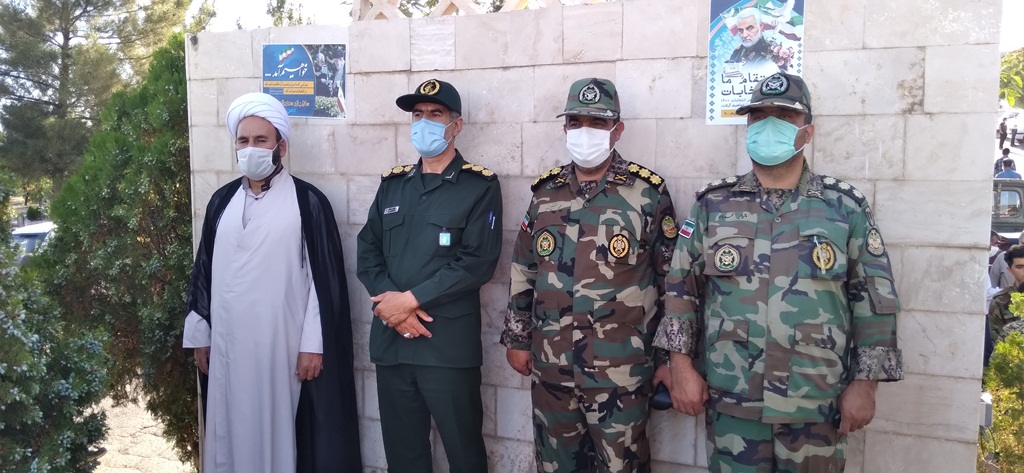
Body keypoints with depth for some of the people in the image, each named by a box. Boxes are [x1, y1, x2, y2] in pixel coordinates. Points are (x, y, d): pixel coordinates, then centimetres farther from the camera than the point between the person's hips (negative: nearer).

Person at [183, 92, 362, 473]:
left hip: (283, 343, -4)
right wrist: (200, 335, 12)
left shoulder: (308, 202, -6)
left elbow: (325, 277, -8)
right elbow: (204, 271, 13)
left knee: (281, 430, 3)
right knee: (232, 431, 11)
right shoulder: (222, 201, 9)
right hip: (227, 343, 4)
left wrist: (313, 343, -11)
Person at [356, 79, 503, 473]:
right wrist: (392, 303, -10)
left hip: (449, 343, -4)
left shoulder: (479, 186, -3)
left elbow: (478, 262, -12)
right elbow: (367, 252, 8)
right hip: (390, 340, 5)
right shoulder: (392, 184, 13)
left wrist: (410, 299, -14)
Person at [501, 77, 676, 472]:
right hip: (550, 367, 4)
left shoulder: (647, 194, -6)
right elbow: (522, 272, 12)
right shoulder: (545, 192, 6)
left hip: (620, 372, -4)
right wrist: (516, 338, 11)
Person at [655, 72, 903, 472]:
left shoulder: (845, 207, 1)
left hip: (817, 405, 0)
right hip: (730, 401, 1)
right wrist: (682, 365, -1)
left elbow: (875, 298, 2)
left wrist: (865, 383, -2)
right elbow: (681, 286, 4)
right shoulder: (712, 204, 3)